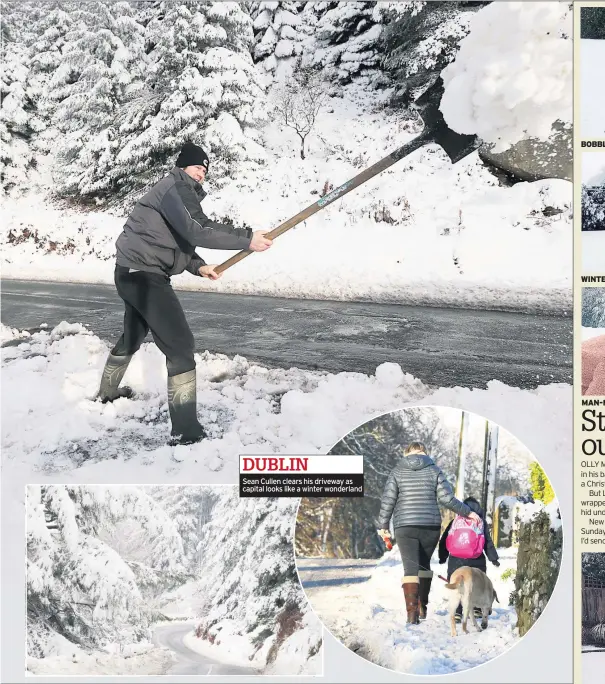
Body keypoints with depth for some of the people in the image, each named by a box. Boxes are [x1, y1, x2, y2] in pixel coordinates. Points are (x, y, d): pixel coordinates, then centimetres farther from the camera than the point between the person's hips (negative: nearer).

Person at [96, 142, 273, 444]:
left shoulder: (182, 193, 19)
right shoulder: (175, 186, -14)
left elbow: (179, 239, 20)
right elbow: (197, 230, -28)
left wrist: (199, 266, 5)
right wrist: (247, 239, -27)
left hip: (135, 274, 11)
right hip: (144, 275, -11)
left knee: (132, 336, 31)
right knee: (180, 346, -13)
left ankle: (107, 392, 54)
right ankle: (185, 432, -14)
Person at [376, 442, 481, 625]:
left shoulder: (397, 472, 5)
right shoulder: (434, 470, 4)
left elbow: (388, 500, -1)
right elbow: (447, 499, -3)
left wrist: (383, 525, 7)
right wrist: (468, 512, 8)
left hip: (405, 527, -1)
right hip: (431, 526, 1)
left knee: (410, 568, -2)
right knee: (424, 564, 19)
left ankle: (412, 610, -16)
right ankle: (422, 607, 23)